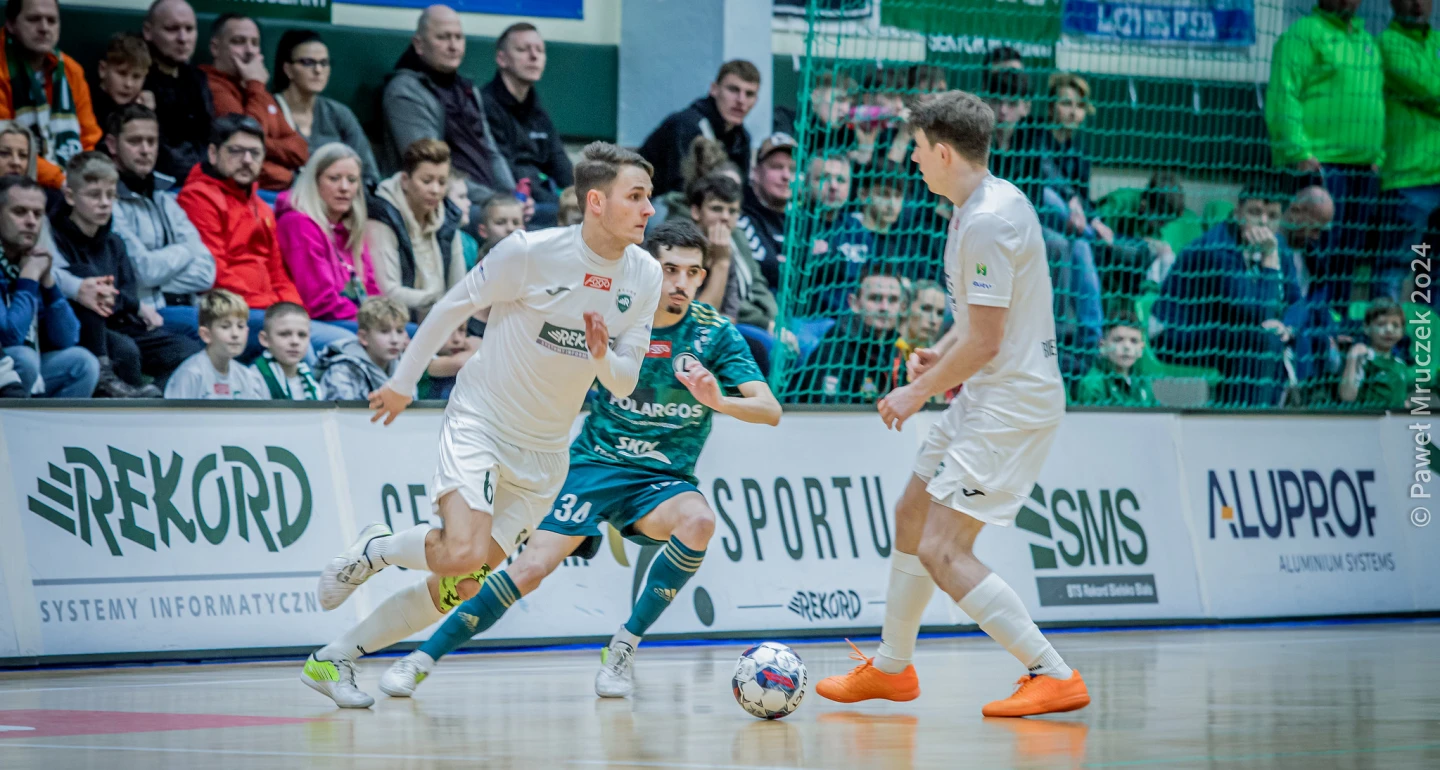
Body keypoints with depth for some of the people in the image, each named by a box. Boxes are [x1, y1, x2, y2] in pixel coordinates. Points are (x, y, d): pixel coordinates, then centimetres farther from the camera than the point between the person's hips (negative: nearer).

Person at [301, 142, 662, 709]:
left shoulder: (644, 277, -3)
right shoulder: (531, 252, -18)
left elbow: (624, 384, 4)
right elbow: (452, 307, -4)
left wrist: (604, 359, -19)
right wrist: (403, 383, 4)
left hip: (544, 451, 5)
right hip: (479, 422, -5)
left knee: (460, 587, 2)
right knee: (462, 552, -28)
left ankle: (332, 660, 16)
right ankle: (375, 549, 4)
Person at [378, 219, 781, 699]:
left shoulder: (716, 333, -7)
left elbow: (770, 411, -16)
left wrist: (719, 401, -34)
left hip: (664, 479, 0)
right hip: (595, 463, 0)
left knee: (698, 520, -33)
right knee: (532, 567, -17)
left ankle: (624, 648, -18)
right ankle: (422, 660, -3)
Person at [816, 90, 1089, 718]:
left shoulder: (986, 223, -22)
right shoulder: (993, 203, 10)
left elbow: (984, 342, -22)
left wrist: (917, 394, -10)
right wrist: (939, 354, 11)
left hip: (1010, 401, -11)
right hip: (986, 394, 11)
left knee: (942, 552, -15)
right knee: (911, 514, 21)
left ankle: (1054, 677, -13)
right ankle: (891, 667, 36)